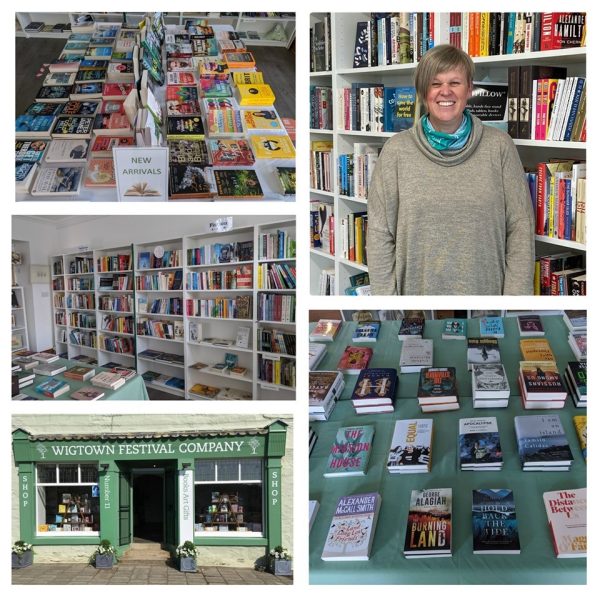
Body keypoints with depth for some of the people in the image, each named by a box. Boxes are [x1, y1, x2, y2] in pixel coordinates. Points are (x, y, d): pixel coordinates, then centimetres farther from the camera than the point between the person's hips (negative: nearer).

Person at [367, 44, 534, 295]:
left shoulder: (499, 146, -2)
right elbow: (380, 235, -3)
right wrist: (386, 294, -7)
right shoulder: (396, 151, -3)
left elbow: (520, 227, -2)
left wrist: (515, 293, -9)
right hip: (416, 288, 0)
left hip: (485, 289, 1)